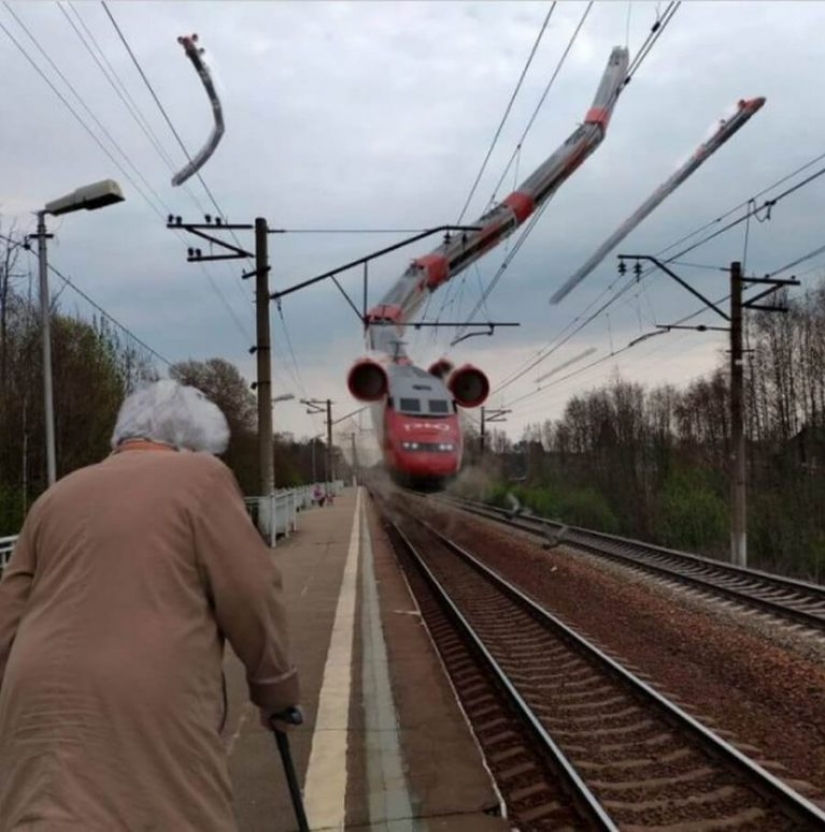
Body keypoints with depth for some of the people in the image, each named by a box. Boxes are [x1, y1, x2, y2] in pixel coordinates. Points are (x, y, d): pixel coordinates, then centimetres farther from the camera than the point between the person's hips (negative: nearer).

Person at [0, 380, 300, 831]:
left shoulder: (57, 496, 18)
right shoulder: (200, 477, 1)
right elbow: (251, 596, -3)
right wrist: (275, 686, 12)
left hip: (44, 708, 6)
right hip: (152, 712, -5)